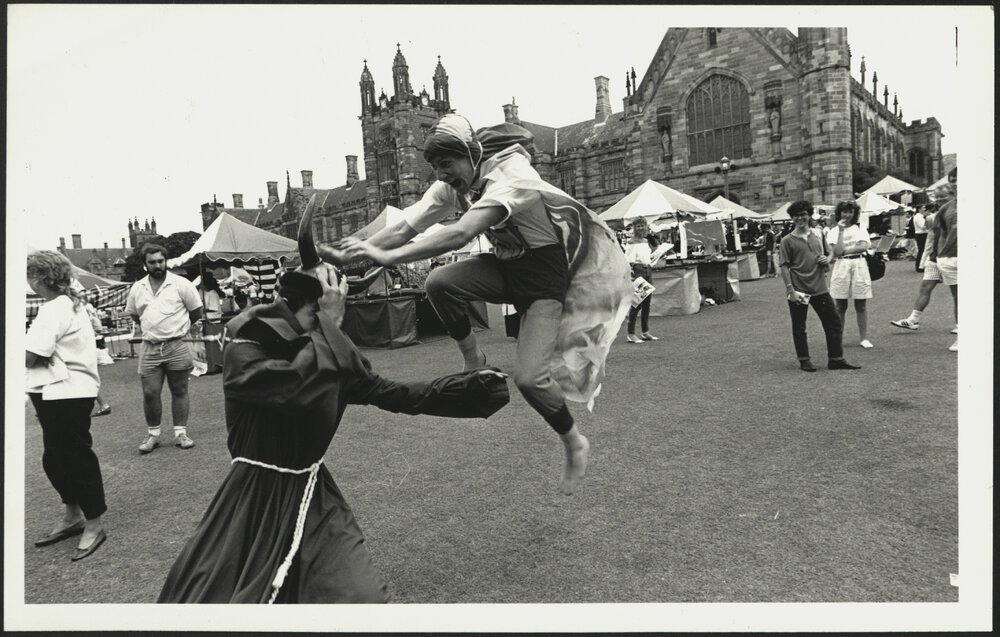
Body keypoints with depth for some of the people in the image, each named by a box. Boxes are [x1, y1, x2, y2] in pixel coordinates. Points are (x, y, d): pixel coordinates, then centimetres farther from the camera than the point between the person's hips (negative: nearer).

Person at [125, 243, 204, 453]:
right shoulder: (137, 288, 9)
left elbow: (196, 312, 4)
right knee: (149, 393, 2)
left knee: (179, 391, 5)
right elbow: (133, 314, 24)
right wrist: (147, 328, 13)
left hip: (177, 347, -3)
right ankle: (152, 434, 16)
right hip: (149, 348, 3)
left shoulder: (181, 284, -2)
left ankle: (180, 432, 14)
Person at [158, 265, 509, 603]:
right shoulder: (244, 350, -16)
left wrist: (472, 385, 4)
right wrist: (328, 326, -25)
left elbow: (391, 393, 6)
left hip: (314, 495, 4)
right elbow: (294, 389, -37)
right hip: (254, 499, -3)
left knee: (363, 597, -12)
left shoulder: (333, 351, 0)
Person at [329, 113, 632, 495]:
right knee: (439, 283, -22)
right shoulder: (453, 186, -5)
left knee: (529, 376, -17)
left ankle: (574, 444, 12)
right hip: (506, 265, 7)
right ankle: (472, 361, 3)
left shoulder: (511, 175, -29)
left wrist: (388, 257, -46)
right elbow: (404, 228, -10)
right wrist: (345, 254, -23)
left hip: (547, 271, -6)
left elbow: (461, 235, -42)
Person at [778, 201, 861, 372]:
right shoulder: (787, 241, -1)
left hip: (820, 289, 5)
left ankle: (836, 359, 14)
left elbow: (824, 264, 23)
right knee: (799, 327, 3)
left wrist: (826, 261, -2)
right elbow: (784, 267, -7)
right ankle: (804, 360, 17)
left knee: (834, 322, 5)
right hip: (798, 290, -5)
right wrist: (790, 290, -15)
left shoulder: (816, 237, 14)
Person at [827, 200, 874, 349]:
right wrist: (841, 230, -8)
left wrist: (844, 251, -9)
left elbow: (864, 246, -7)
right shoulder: (833, 231, 6)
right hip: (841, 267, -1)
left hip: (859, 265, 1)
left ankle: (864, 338, 9)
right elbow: (837, 251, -10)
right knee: (840, 306, 2)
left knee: (861, 305, 3)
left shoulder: (859, 228, 10)